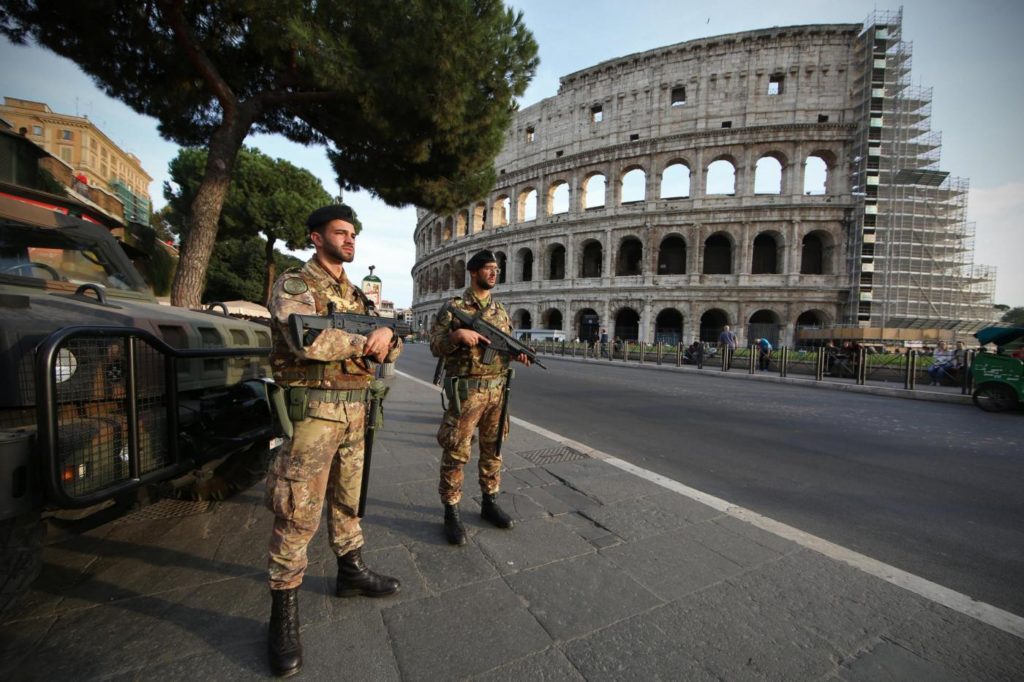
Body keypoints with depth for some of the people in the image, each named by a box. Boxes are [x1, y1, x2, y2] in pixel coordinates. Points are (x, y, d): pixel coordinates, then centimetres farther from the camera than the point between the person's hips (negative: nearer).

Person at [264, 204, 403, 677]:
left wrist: (387, 337, -13)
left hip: (354, 409, 7)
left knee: (348, 499, 19)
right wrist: (364, 342, -14)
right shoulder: (293, 284, -5)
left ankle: (351, 572, 37)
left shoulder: (357, 294, 15)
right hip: (312, 410, -6)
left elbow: (390, 351, 11)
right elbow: (305, 339, -25)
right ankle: (284, 612, 17)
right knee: (298, 514, 0)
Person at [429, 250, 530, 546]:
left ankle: (490, 503, 31)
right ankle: (452, 513, 18)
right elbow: (435, 346, -6)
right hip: (467, 391, -5)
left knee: (493, 449, 15)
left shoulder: (500, 310, 13)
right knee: (456, 452, 2)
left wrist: (518, 352, -4)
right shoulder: (454, 307, -4)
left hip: (498, 390, 6)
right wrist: (458, 335, -24)